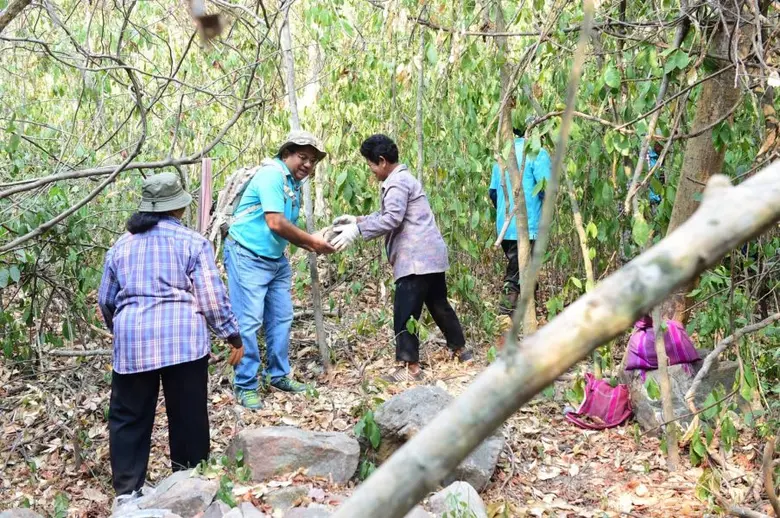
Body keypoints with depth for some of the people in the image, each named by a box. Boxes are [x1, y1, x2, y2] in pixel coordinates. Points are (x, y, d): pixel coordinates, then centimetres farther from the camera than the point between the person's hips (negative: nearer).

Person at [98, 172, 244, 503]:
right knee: (188, 415, 8)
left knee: (129, 417, 11)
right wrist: (233, 335, 7)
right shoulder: (192, 242, 2)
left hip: (132, 341, 3)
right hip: (182, 338, -3)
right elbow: (212, 298, -3)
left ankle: (127, 490, 10)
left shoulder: (122, 244, 14)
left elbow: (105, 299, 21)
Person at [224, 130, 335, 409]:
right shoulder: (272, 174, -17)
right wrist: (311, 240, -14)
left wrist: (312, 247, -2)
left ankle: (278, 375, 24)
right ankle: (246, 386, 0)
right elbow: (275, 224, -23)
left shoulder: (294, 185, 12)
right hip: (248, 257, -9)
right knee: (249, 321, -6)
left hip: (277, 260, 10)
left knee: (281, 318, 12)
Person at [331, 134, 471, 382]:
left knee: (405, 312, -9)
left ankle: (410, 367, -8)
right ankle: (460, 350, 31)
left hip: (417, 258, -11)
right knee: (439, 305, 20)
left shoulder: (397, 182, -13)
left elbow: (391, 220, -23)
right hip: (430, 255, 11)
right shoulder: (402, 179, 21)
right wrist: (356, 219, 16)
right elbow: (386, 214, 24)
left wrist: (356, 230, -22)